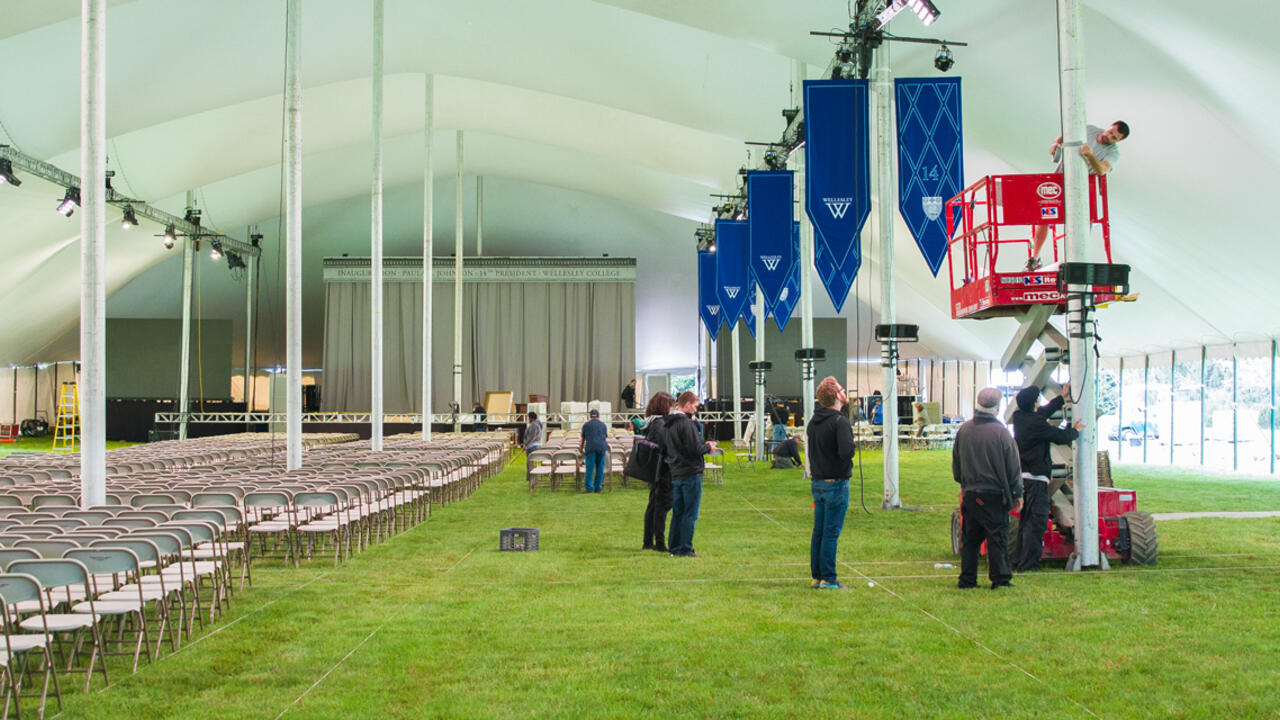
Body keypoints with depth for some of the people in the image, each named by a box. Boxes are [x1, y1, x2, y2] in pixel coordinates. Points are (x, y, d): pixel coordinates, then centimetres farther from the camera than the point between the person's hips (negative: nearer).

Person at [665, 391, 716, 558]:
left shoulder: (671, 423, 13)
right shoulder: (686, 423, -16)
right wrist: (708, 447, -1)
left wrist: (702, 445, 12)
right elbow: (694, 449, -20)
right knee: (690, 514, -2)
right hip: (690, 474, -9)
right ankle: (685, 549, 0)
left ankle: (674, 546, 19)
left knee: (677, 513, 15)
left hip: (675, 474, 9)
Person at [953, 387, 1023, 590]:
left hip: (969, 494, 5)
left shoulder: (963, 430, 3)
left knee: (970, 537, 10)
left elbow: (956, 463, 14)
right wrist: (1017, 493, 3)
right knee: (998, 537, 2)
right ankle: (1000, 579, 3)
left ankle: (967, 579, 12)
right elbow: (1013, 467, -6)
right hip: (994, 494, -5)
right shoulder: (1000, 432, -12)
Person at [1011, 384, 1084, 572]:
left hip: (1022, 477, 9)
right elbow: (1061, 437, -8)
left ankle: (1019, 561, 21)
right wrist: (1075, 430, 14)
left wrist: (1062, 397, 34)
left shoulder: (1019, 417, 7)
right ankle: (1027, 565, -7)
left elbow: (1043, 412, 24)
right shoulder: (1036, 423, -19)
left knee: (1025, 520, 17)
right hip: (1036, 479, -9)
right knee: (1037, 522, -6)